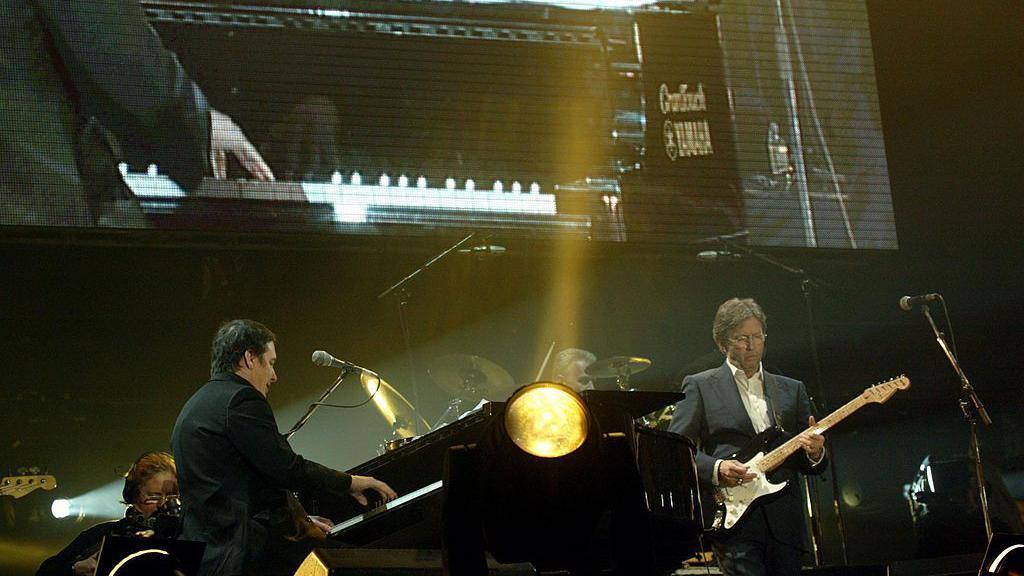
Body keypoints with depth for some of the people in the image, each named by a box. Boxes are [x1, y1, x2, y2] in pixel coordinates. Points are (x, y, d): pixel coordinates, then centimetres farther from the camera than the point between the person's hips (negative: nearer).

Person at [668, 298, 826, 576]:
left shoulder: (791, 389, 18)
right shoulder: (700, 386, 6)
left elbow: (813, 467, 19)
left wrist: (814, 453, -5)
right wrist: (716, 469, -16)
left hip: (784, 522, 4)